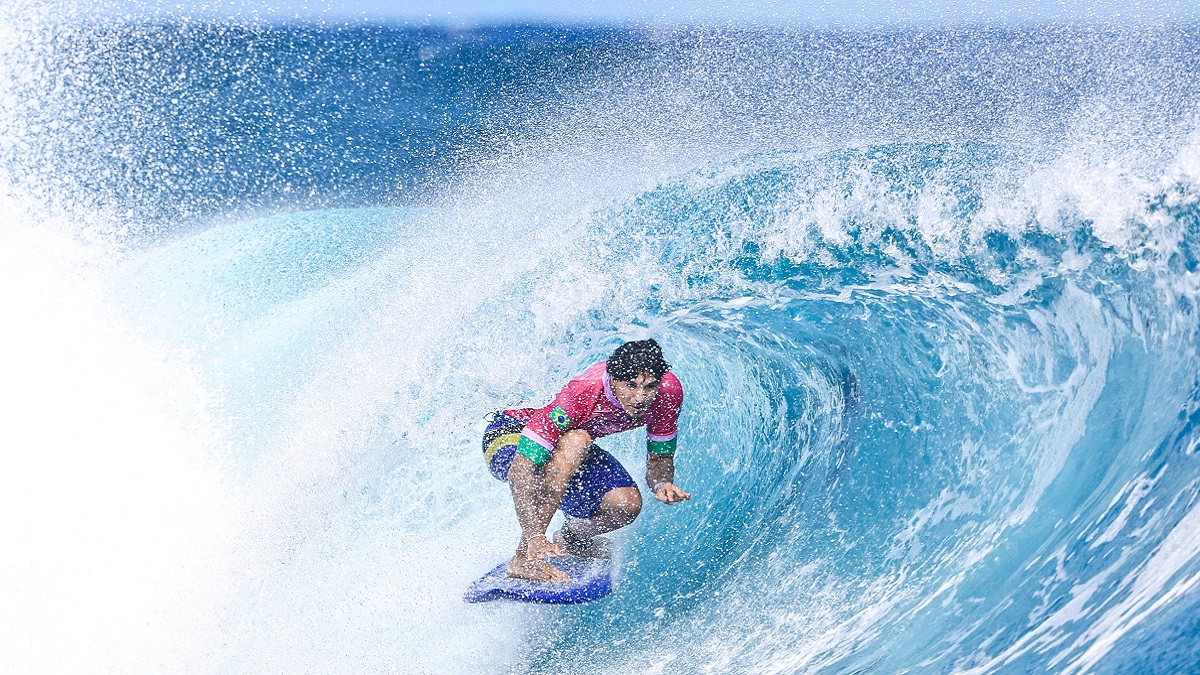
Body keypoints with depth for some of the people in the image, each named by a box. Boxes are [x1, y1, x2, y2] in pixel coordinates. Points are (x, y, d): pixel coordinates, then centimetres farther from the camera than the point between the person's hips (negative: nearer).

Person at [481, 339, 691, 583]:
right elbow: (519, 471, -42)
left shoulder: (668, 391, -22)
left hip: (573, 446, 6)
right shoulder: (581, 394, -39)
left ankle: (571, 537, 16)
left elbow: (660, 458, -7)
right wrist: (534, 536, -52)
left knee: (627, 505, -18)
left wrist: (661, 484, -29)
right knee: (575, 440, -38)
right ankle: (524, 558, -32)